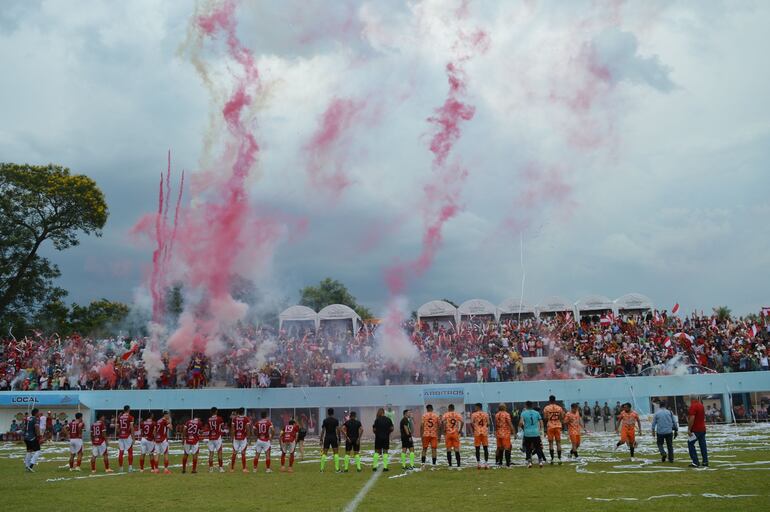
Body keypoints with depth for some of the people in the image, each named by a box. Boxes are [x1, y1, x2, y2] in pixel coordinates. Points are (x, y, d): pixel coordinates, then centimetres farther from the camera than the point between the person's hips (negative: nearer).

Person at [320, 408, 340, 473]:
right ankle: (337, 469, -3)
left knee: (324, 453, 7)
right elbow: (338, 430, -6)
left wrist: (321, 440, 3)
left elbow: (323, 431, -1)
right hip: (334, 437, -1)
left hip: (327, 438, 1)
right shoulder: (336, 420, -2)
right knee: (336, 453, 2)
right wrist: (339, 439, 0)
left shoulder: (325, 420, 0)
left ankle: (322, 469, 4)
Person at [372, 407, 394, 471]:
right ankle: (385, 467, 1)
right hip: (386, 438, 1)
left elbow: (374, 430, -8)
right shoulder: (388, 419, -2)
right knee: (385, 452, 6)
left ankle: (374, 466, 7)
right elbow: (391, 428, -2)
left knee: (377, 451, 9)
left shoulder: (377, 420, -7)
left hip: (378, 437, -1)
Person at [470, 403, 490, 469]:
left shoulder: (474, 414, -2)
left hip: (477, 432, -2)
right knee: (485, 448, 5)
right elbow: (488, 424, 3)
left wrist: (474, 429, 5)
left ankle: (478, 464, 1)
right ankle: (486, 463, 2)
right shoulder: (486, 414, 6)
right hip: (485, 432, 2)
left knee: (477, 448, 3)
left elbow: (471, 423, -11)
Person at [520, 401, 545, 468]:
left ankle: (529, 461, 5)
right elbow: (541, 422, 6)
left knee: (528, 448, 9)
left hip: (527, 433, -2)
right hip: (536, 433, 2)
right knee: (538, 447, 11)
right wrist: (541, 430, 19)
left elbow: (521, 423, -12)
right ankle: (540, 460, 5)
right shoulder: (536, 413, 5)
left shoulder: (523, 413, -3)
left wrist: (520, 426, 10)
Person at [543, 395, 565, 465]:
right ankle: (559, 459, 3)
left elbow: (545, 418, -4)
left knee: (550, 443, 4)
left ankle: (552, 459, 0)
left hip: (550, 426, -2)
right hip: (558, 426, 2)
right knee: (558, 442, 7)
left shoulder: (546, 408, -4)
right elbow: (562, 417, 3)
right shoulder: (559, 408, 3)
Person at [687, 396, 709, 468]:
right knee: (703, 445, 10)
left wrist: (689, 429, -20)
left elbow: (692, 418, -23)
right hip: (702, 429, 8)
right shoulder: (701, 405, 11)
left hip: (695, 430, -8)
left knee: (690, 444, -2)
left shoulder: (693, 406, -16)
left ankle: (695, 462, -7)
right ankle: (705, 462, 10)